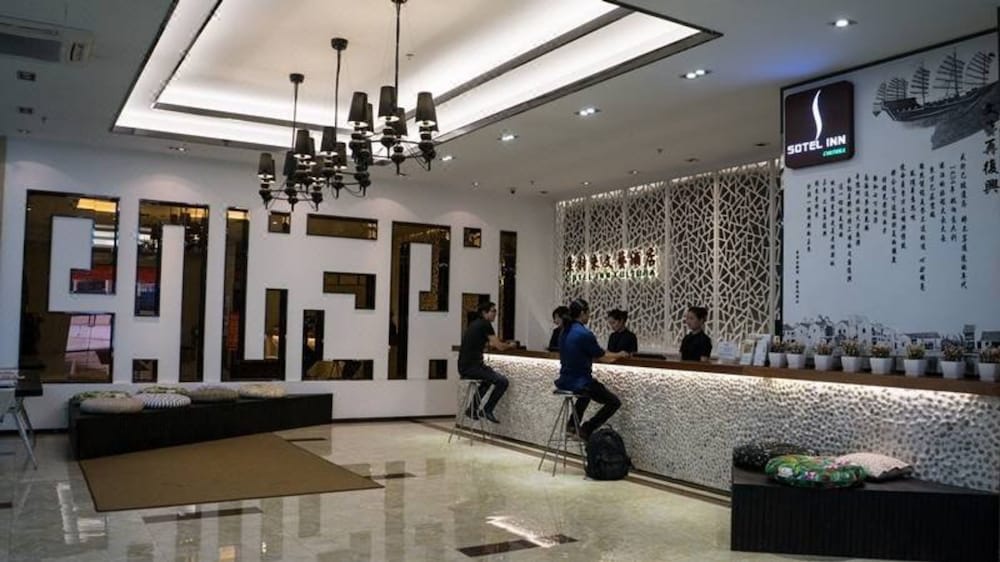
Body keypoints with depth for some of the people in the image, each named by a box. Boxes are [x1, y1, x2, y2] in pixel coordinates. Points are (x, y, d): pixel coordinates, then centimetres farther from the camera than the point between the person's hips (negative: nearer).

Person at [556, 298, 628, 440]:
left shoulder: (565, 332, 6)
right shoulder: (585, 334, -19)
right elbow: (601, 356, -6)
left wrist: (611, 357, 25)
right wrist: (619, 355, 14)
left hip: (565, 381, 8)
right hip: (580, 382, -8)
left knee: (589, 388, 39)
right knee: (614, 402, 10)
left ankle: (572, 424, 32)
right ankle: (587, 429, 0)